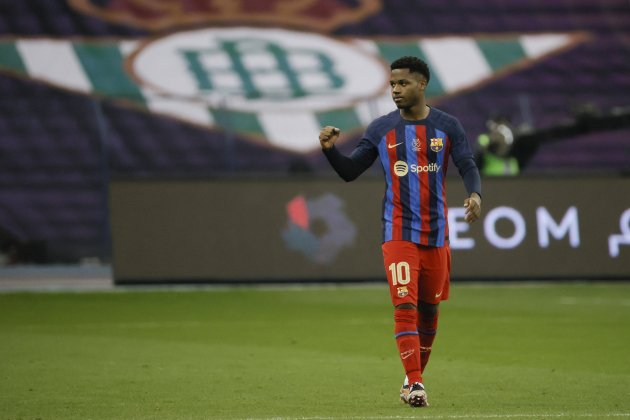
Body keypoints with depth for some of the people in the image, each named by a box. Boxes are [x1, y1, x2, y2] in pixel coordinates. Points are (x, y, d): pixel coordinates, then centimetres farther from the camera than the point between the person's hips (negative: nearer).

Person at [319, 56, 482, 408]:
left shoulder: (447, 126, 2)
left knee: (429, 309, 10)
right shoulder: (381, 129, 3)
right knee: (405, 306, -14)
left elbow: (468, 166, -3)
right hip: (398, 233, -1)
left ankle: (416, 376, 27)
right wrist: (330, 149, -13)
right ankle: (415, 384, -19)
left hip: (437, 234, 1)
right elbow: (350, 171, 6)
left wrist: (475, 194, -24)